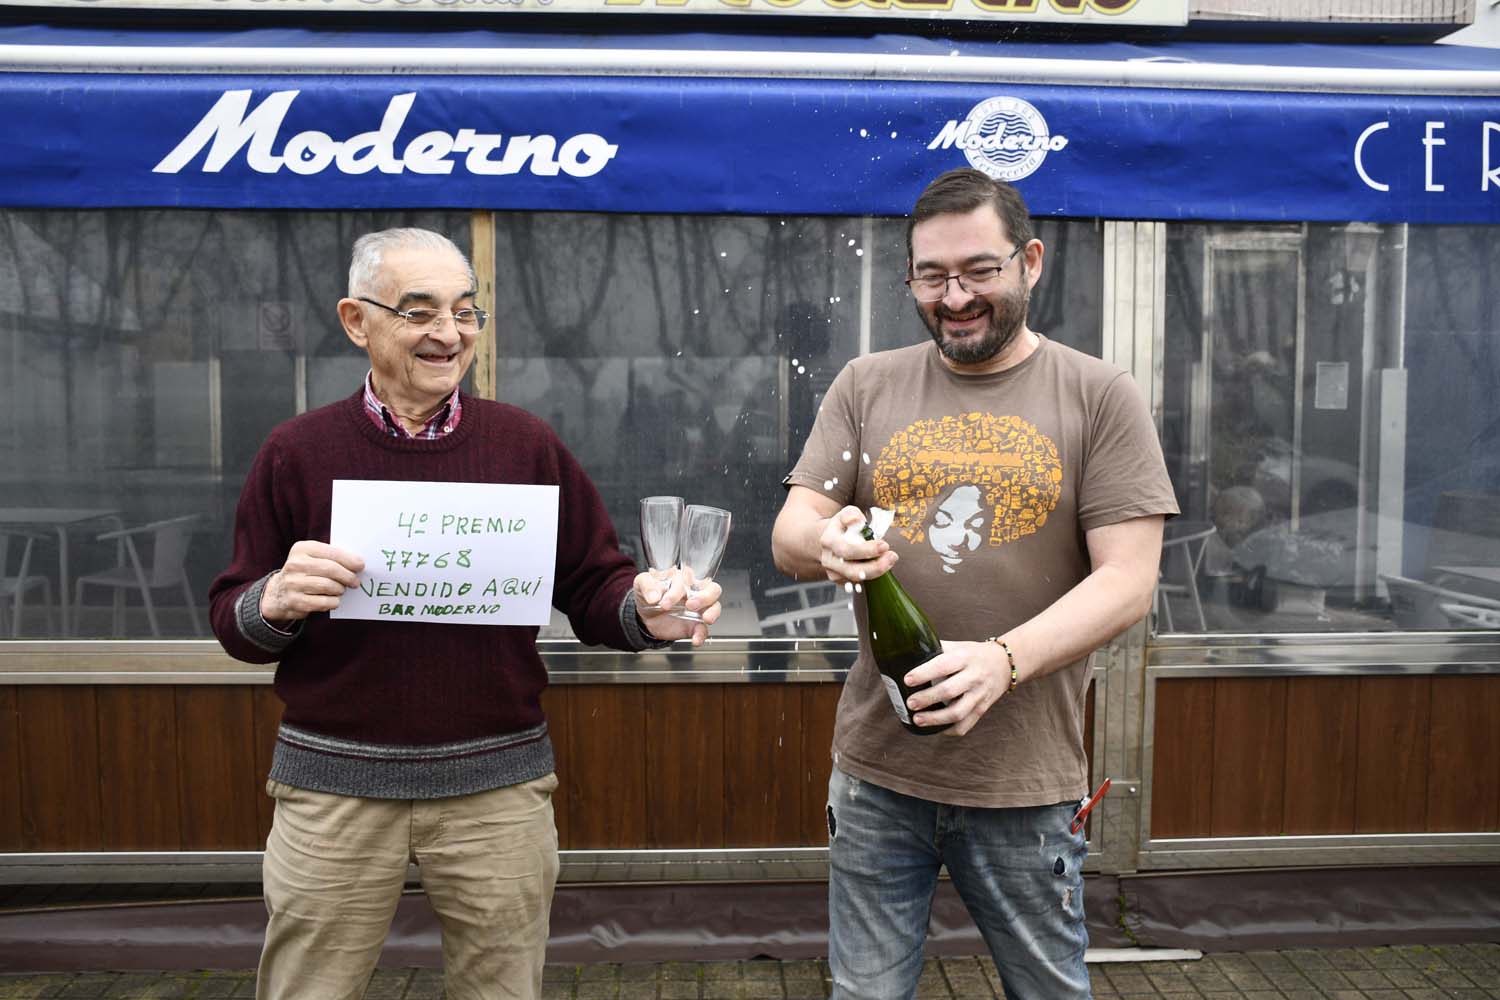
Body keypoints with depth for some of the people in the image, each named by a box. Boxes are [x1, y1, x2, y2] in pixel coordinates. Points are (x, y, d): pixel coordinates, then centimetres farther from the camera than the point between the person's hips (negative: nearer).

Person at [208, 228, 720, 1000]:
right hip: (334, 783, 0)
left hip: (498, 783, 1)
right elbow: (231, 620, 4)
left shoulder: (526, 444, 1)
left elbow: (594, 589, 2)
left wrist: (647, 612, -19)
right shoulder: (296, 452, 0)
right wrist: (277, 601, -18)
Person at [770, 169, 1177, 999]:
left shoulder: (1100, 396, -3)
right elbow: (790, 538, 1)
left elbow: (1127, 580, -9)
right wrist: (827, 543, -23)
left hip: (1026, 780, -1)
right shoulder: (867, 386, 4)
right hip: (877, 770, 2)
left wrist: (1004, 659, -25)